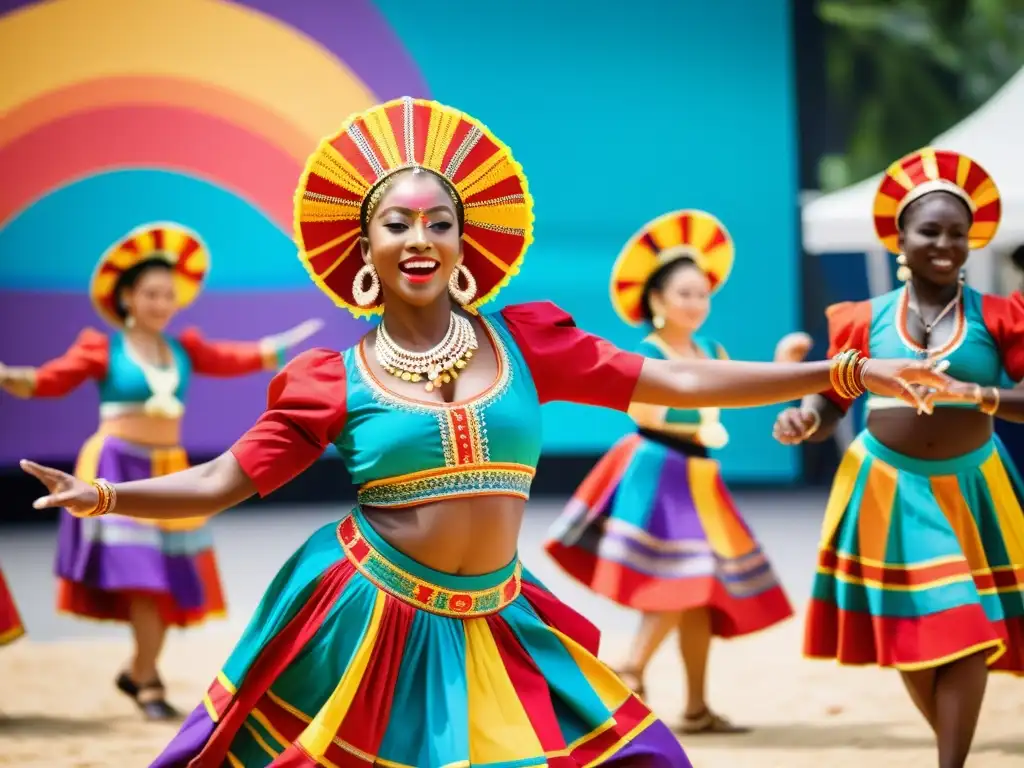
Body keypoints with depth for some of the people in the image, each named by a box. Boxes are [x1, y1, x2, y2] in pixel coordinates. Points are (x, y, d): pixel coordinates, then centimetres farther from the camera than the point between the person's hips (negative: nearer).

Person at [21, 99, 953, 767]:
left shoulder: (524, 343, 2)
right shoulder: (334, 381, -2)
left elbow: (678, 382, 2)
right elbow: (223, 482, -2)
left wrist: (848, 372, -2)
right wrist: (106, 497, -21)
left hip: (489, 633, 3)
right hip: (367, 624, -2)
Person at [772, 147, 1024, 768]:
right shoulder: (868, 320, -3)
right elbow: (831, 400, 1)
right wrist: (804, 420, -21)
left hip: (968, 488, -1)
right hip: (890, 489, 1)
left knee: (966, 631, -5)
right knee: (909, 634, 6)